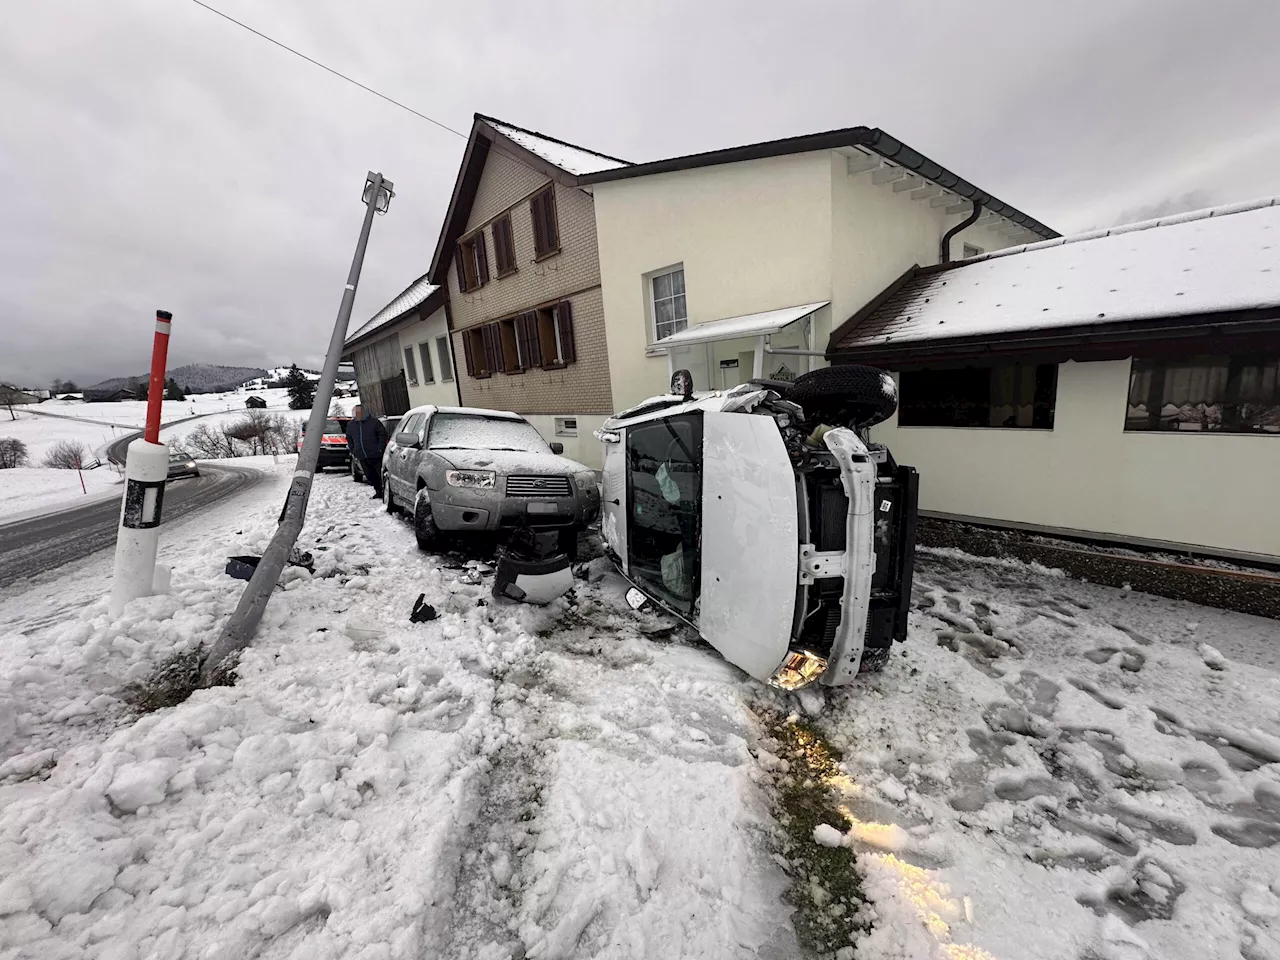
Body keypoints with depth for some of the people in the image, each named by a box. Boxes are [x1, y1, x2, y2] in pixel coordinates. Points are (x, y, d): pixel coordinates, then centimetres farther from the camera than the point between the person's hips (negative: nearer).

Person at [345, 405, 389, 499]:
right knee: (370, 476, 11)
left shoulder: (374, 421, -5)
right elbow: (349, 439, 24)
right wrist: (352, 450, 14)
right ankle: (379, 492, 24)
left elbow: (383, 434, -4)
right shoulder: (350, 424, 11)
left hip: (376, 455, -6)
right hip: (362, 457, 6)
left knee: (381, 474, -6)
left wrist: (380, 448, -11)